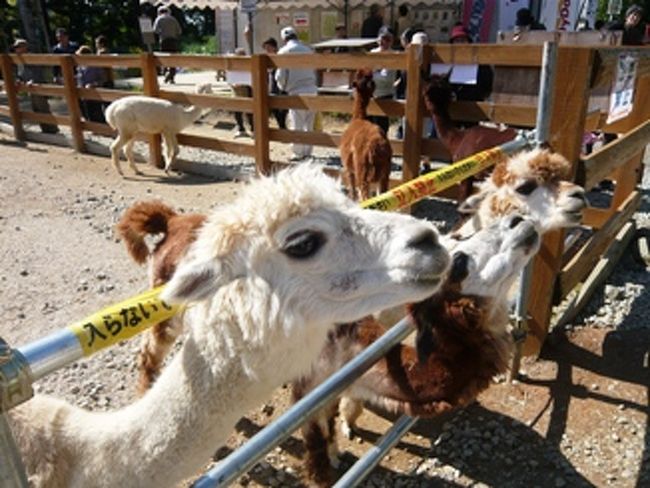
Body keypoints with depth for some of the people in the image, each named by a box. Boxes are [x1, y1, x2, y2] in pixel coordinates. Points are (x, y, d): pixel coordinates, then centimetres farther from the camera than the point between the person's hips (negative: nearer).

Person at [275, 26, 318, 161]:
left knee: (297, 124, 2)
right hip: (312, 90, 5)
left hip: (297, 92, -4)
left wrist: (283, 87, 16)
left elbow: (280, 75, -2)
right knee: (309, 124, 12)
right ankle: (307, 151, 18)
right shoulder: (308, 49, 11)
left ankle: (298, 153, 6)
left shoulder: (284, 51, -2)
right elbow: (315, 71, 15)